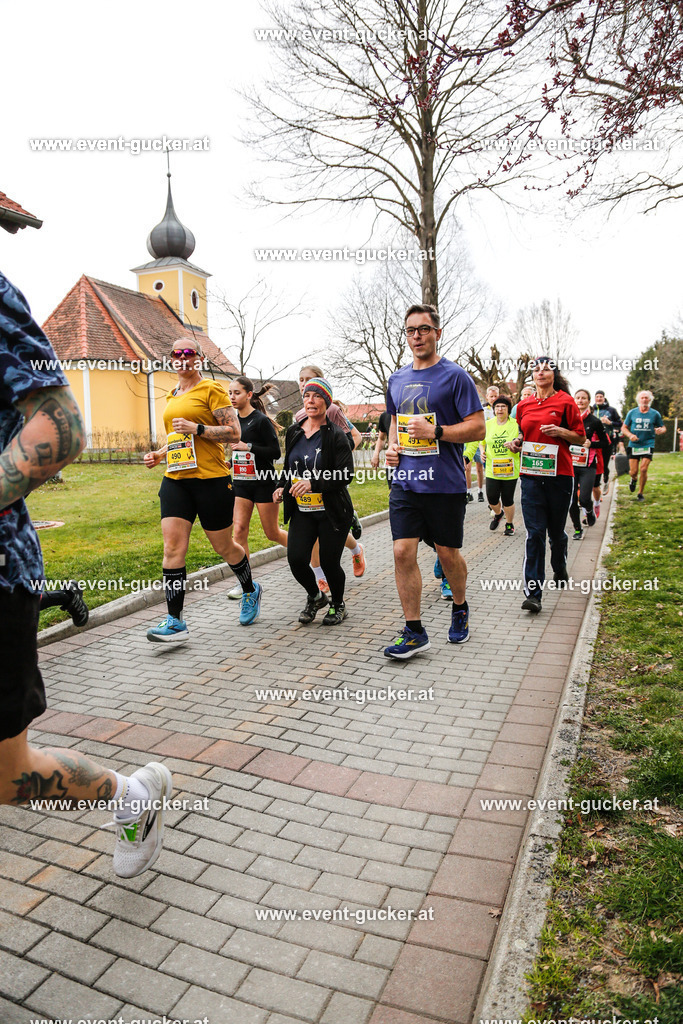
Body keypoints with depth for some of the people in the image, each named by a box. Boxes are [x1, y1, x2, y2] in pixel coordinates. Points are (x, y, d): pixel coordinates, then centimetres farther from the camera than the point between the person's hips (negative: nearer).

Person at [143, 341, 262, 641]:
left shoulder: (212, 389, -3)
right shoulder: (171, 396, 18)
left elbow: (234, 432, -10)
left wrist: (196, 428, -20)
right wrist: (159, 454, 12)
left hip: (211, 478, -6)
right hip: (175, 480, 6)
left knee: (223, 547, 7)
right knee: (172, 546, -7)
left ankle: (251, 591, 35)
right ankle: (175, 622, -4)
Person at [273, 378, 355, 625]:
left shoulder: (335, 435, -9)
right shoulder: (294, 432, 8)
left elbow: (346, 475, -17)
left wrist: (314, 483, -27)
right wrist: (282, 487, 2)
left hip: (332, 511, -4)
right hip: (302, 510, 4)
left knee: (329, 562, 0)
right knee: (296, 559, -9)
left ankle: (338, 605, 30)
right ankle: (315, 597, 23)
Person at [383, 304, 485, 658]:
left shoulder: (455, 376, -4)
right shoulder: (397, 379, 14)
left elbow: (478, 428, -8)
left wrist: (435, 432, -19)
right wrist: (391, 446, 7)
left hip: (445, 483, -4)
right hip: (405, 482, 5)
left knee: (447, 554, 8)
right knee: (403, 552, -3)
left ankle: (460, 609, 36)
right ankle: (414, 632, 7)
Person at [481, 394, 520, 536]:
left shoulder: (516, 424, -3)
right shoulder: (487, 424, 6)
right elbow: (482, 441, 21)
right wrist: (482, 452, 3)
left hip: (510, 470, -2)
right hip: (492, 470, 2)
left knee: (508, 499, 3)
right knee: (492, 498, -1)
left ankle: (510, 524, 26)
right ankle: (498, 513, 34)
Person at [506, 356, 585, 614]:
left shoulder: (565, 402, -1)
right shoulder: (524, 406, 10)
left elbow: (580, 437, 2)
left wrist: (560, 432, -15)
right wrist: (516, 443, 3)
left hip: (559, 474, -2)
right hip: (531, 476, 2)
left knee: (556, 531, 12)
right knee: (535, 533, -6)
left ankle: (560, 570, 41)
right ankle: (533, 592, -7)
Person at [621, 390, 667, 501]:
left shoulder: (655, 414, 4)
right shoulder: (632, 412, 5)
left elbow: (663, 428, 13)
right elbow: (624, 427, 9)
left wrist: (660, 430, -12)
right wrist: (630, 435, -11)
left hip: (648, 445, -1)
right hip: (634, 445, 1)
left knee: (643, 469, -12)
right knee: (633, 472, -3)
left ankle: (640, 493, 7)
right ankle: (634, 479, 37)